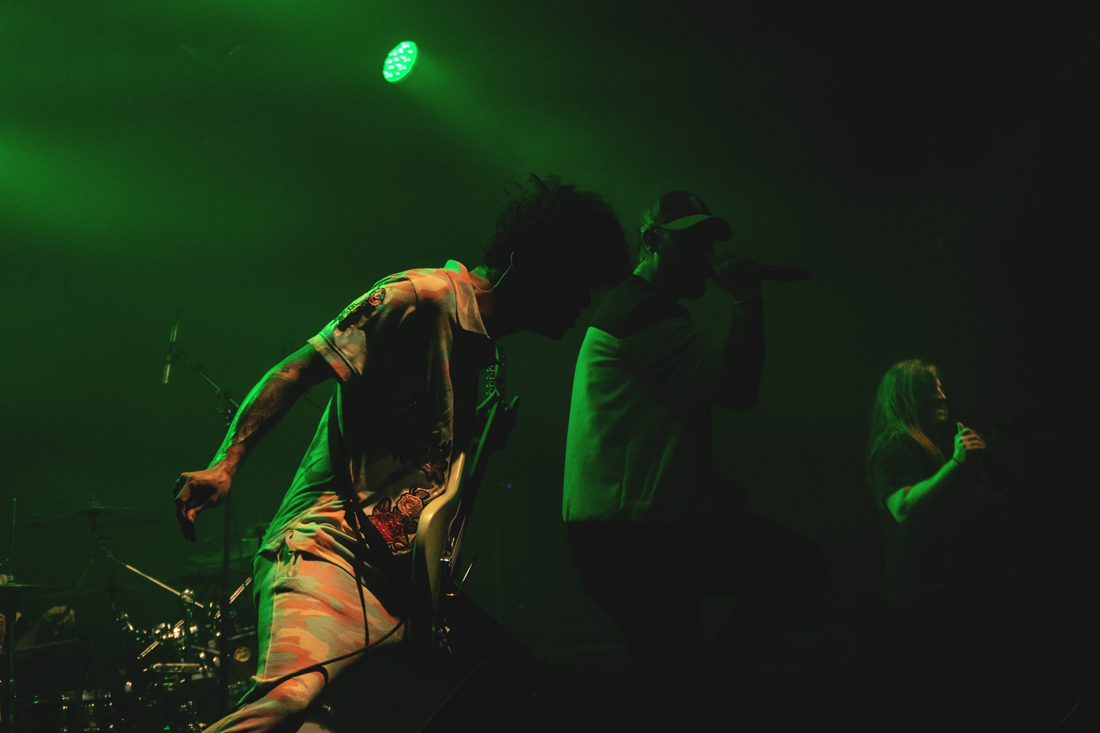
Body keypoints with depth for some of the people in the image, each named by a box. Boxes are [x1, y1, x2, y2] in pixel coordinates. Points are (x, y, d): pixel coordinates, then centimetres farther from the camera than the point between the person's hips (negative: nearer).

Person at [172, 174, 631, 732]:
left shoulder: (489, 358, 23)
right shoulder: (421, 298, -5)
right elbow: (295, 371, -11)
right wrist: (226, 463, -22)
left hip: (404, 580, 9)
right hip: (327, 548, -9)